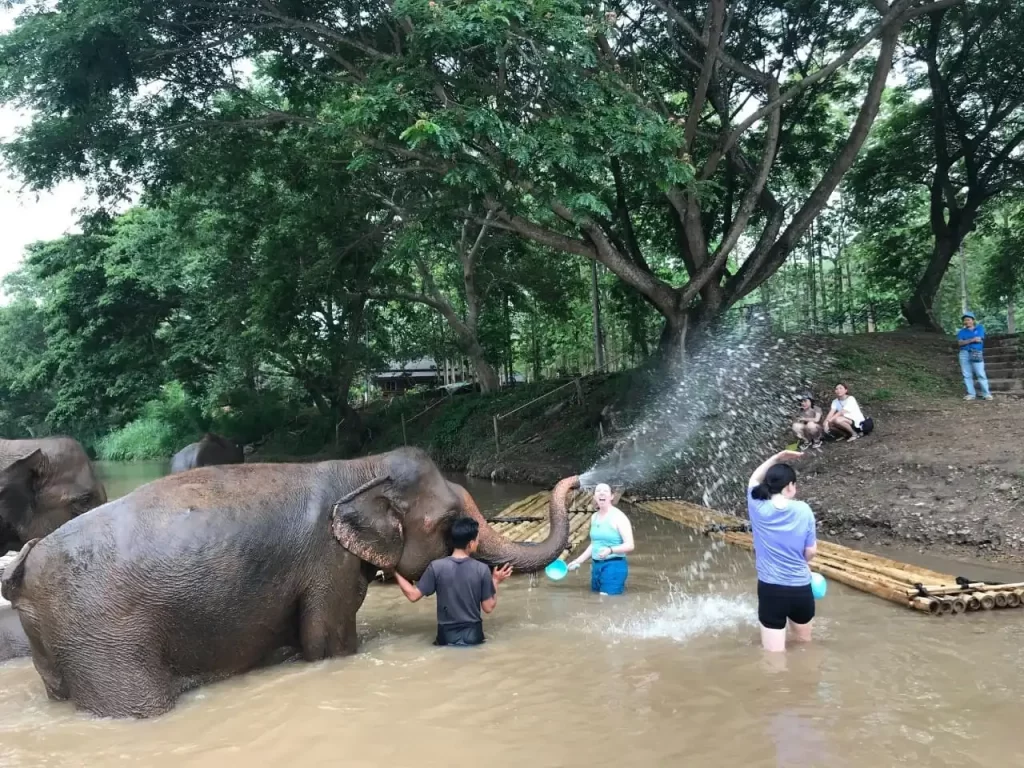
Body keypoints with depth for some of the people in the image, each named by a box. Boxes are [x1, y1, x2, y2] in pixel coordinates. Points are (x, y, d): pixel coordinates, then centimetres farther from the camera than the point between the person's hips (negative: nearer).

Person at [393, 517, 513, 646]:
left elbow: (413, 595, -5)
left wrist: (396, 573, 8)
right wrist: (495, 581, 11)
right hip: (473, 635, 0)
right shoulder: (482, 569, -10)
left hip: (447, 636, 1)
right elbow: (488, 607, -4)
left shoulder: (436, 567, -11)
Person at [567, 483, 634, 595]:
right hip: (596, 565, 8)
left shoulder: (619, 517, -11)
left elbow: (629, 545, -16)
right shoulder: (594, 517, 10)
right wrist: (578, 561, 17)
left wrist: (610, 550, -31)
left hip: (614, 565, -8)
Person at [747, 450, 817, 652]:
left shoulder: (758, 507, -9)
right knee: (804, 643, 27)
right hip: (800, 588, 1)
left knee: (774, 654, 3)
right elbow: (811, 551, -2)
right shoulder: (803, 510, -11)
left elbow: (754, 479, 13)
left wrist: (777, 458, 9)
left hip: (770, 589, -1)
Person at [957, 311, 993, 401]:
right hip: (964, 354, 3)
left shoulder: (980, 328, 8)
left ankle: (986, 393, -5)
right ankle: (971, 394, 5)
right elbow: (960, 342, -4)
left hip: (976, 353, -3)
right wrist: (972, 340, -14)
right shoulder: (961, 331, 12)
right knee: (967, 375, 1)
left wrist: (966, 341, -1)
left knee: (981, 374, -8)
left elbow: (979, 340, -7)